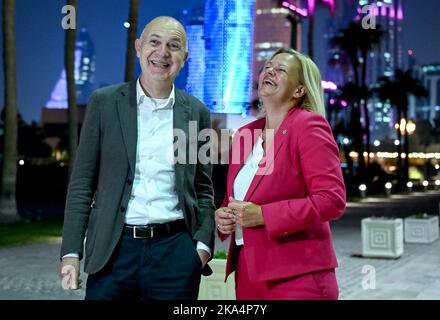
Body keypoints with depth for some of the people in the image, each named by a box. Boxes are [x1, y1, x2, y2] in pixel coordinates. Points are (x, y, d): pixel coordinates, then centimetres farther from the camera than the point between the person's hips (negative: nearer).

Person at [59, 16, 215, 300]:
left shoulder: (197, 112, 7)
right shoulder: (105, 102, 2)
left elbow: (203, 189, 12)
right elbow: (82, 183, 2)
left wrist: (203, 244, -1)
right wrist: (71, 252, -4)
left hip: (176, 252, 1)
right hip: (114, 251, -1)